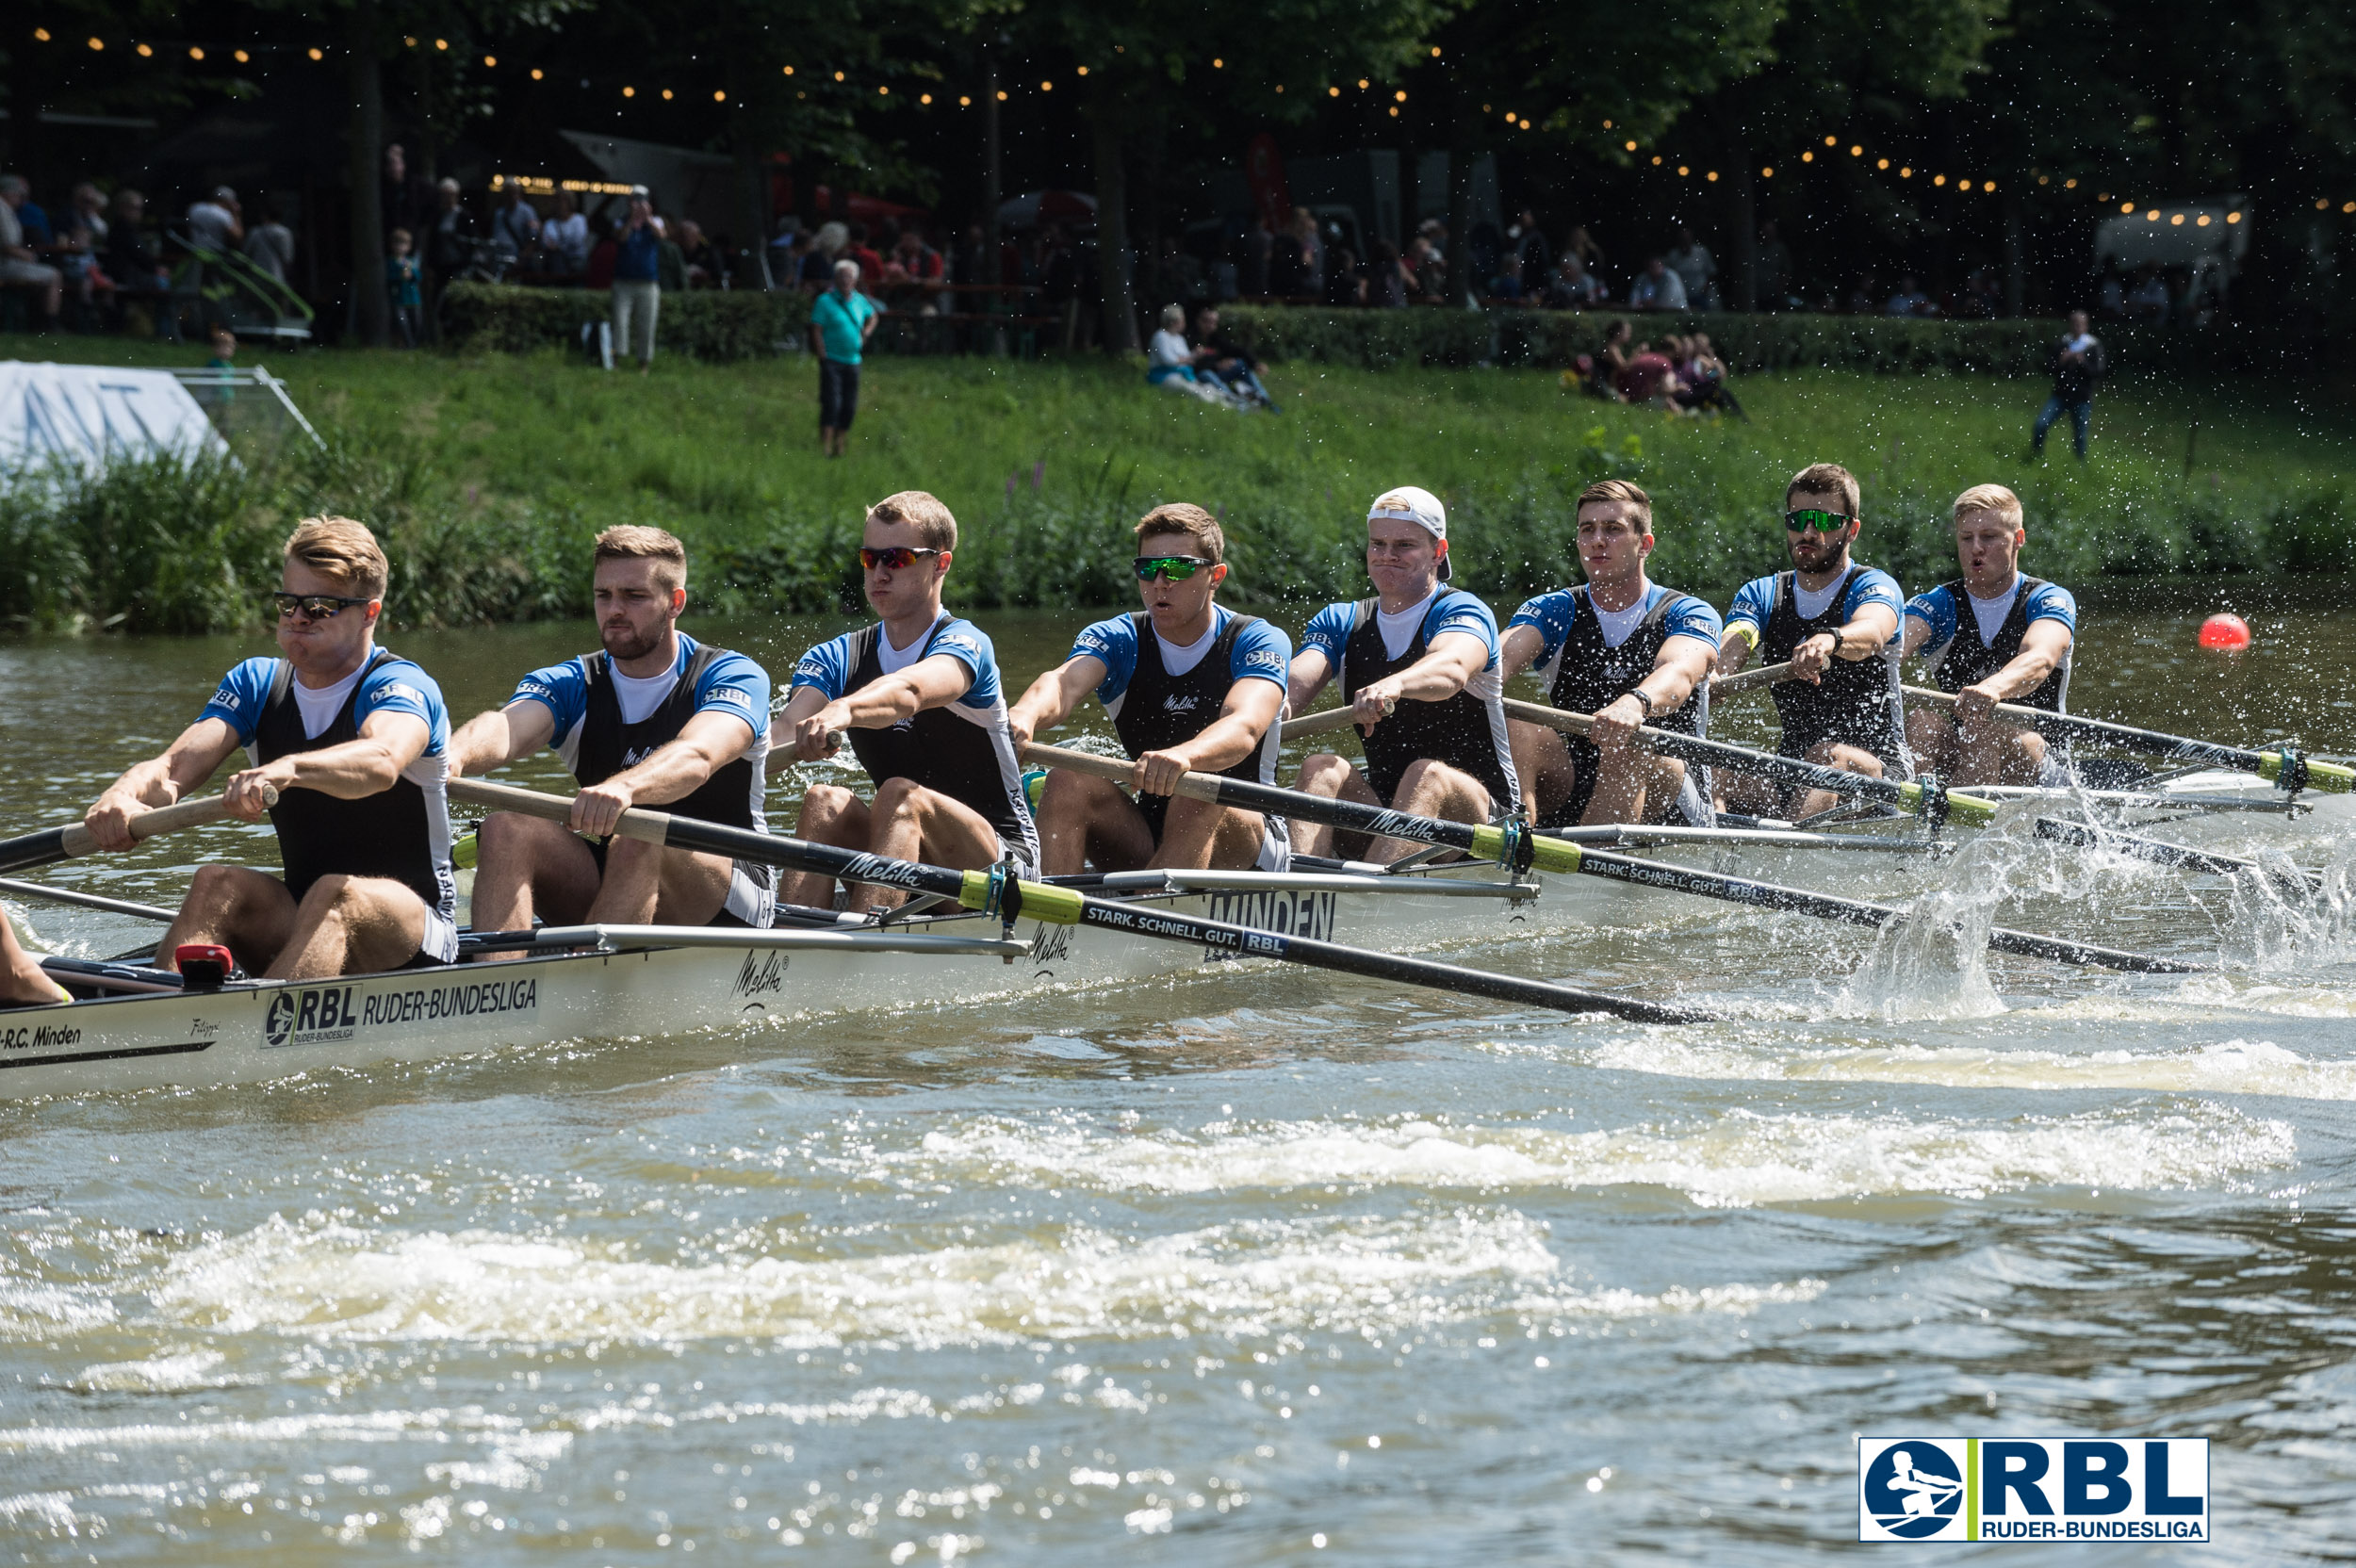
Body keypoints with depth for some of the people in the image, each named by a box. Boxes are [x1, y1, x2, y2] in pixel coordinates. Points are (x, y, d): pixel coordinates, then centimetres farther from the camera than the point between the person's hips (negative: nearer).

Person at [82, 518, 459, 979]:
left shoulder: (401, 685, -12)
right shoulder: (256, 683, 7)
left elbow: (383, 760, -37)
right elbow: (176, 765, -9)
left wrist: (289, 769, -56)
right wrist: (122, 796, -33)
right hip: (298, 917, 6)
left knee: (334, 893, -37)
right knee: (218, 883, -23)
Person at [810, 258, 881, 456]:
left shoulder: (859, 301, 9)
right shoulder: (825, 301, -7)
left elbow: (873, 316, 30)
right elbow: (816, 330, -10)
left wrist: (866, 333, 12)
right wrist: (823, 356, -16)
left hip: (852, 361, 6)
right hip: (832, 360, -6)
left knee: (849, 406, 7)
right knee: (831, 403, -14)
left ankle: (839, 445, 17)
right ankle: (825, 445, -15)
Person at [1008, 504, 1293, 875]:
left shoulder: (1258, 642, -8)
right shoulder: (1118, 639, 0)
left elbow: (1244, 727, -30)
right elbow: (1064, 684, -23)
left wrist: (1184, 756, -54)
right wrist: (1024, 716, -49)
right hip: (1145, 841, 4)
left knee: (1196, 800, -35)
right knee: (1068, 782, -22)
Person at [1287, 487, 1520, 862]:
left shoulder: (1463, 612, -6)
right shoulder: (1340, 622, 11)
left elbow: (1452, 670, -31)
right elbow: (1299, 679, -9)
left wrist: (1394, 685, -54)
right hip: (1380, 807, 4)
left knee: (1427, 775, -35)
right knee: (1321, 768, -23)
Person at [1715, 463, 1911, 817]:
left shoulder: (1874, 587, -3)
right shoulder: (1761, 595, 13)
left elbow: (1870, 634, -28)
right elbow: (1731, 649, -8)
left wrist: (1829, 640, -53)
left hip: (1878, 768, -4)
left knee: (1829, 755, -37)